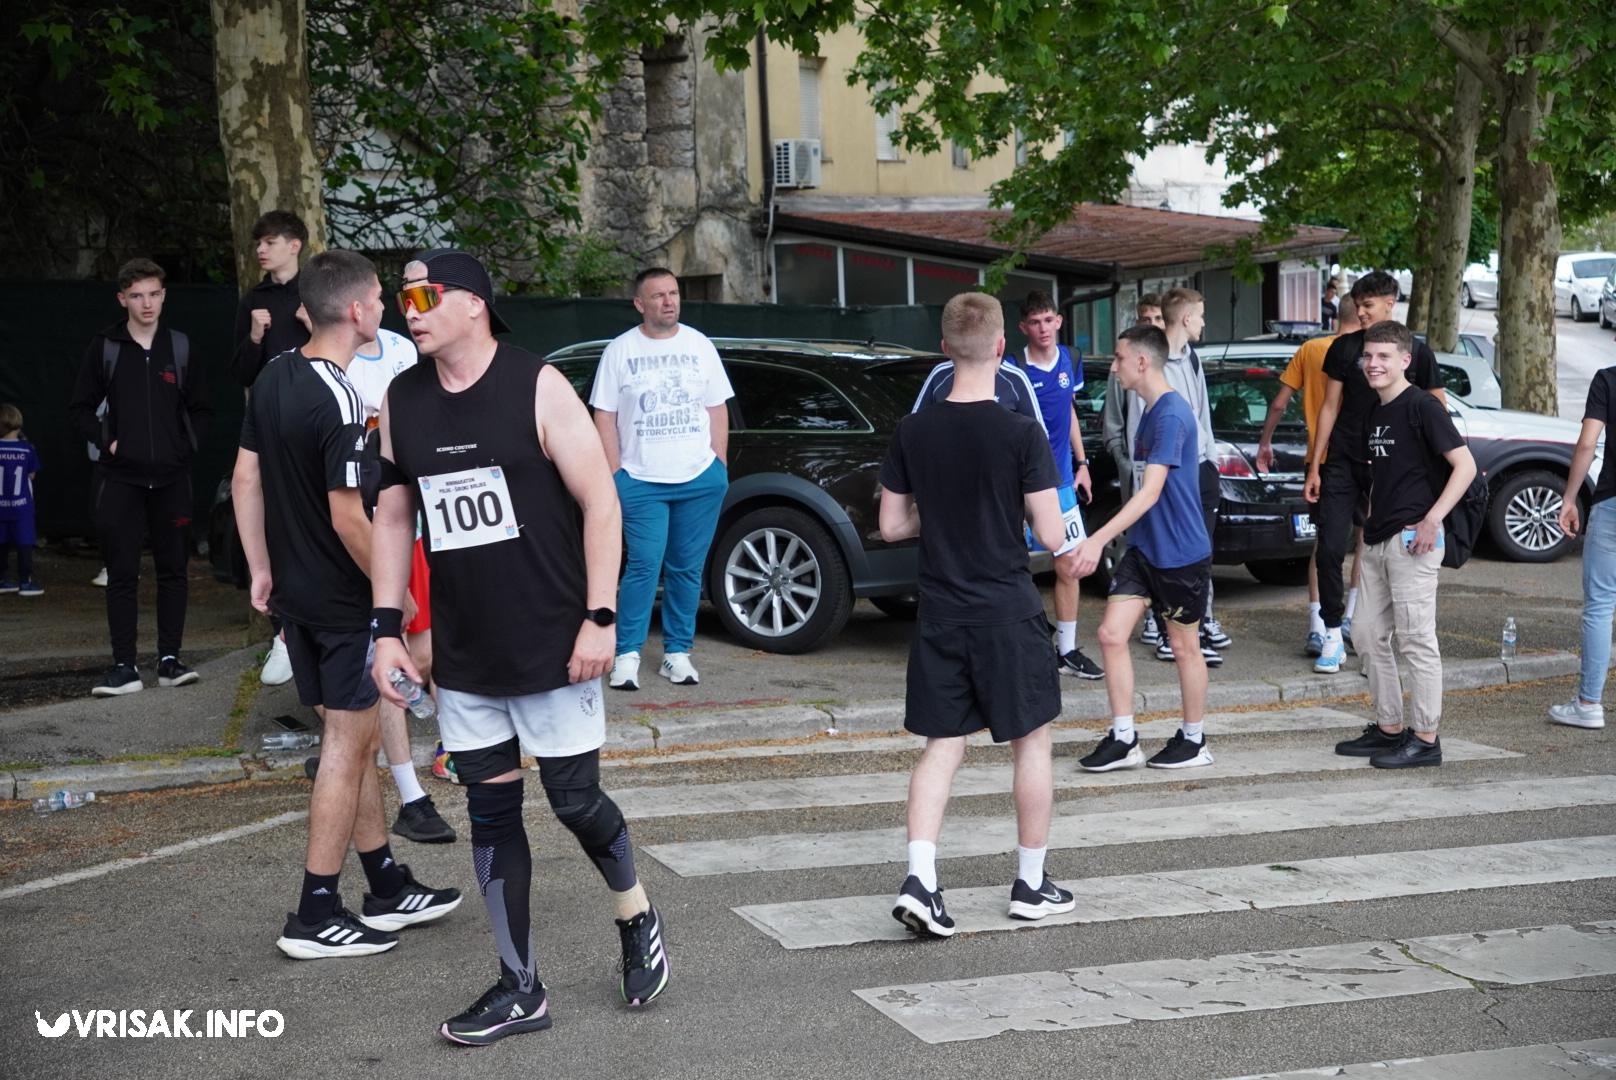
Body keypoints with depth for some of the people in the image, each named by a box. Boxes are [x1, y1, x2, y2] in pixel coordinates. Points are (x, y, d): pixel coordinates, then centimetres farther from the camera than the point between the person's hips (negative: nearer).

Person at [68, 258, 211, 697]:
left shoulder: (180, 347, 6)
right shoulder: (105, 348, 2)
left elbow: (201, 410, 12)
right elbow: (80, 409, 7)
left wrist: (187, 447, 0)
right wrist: (106, 441, -5)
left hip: (171, 478, 1)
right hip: (120, 479, -1)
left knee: (173, 570, 5)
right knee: (122, 573, -1)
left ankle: (170, 660, 12)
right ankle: (124, 666, 2)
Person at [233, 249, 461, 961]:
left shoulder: (273, 377, 5)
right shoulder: (338, 400, -22)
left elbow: (245, 479, 11)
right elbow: (348, 518, -23)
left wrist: (262, 568, 16)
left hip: (295, 594, 9)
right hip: (344, 601, -9)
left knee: (355, 740, 16)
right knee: (348, 745, 1)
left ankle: (389, 888, 26)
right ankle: (316, 915, 7)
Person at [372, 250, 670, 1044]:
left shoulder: (538, 387, -10)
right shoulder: (401, 401, 4)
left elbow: (600, 503, -10)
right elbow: (392, 517, 11)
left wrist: (599, 617, -15)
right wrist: (387, 628, 5)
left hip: (552, 644, -5)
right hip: (463, 657, 5)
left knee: (575, 800, 1)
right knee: (490, 813, 8)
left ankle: (637, 920, 31)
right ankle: (520, 988, 19)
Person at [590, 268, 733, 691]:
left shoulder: (699, 346, 9)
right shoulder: (620, 350, 3)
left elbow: (718, 409, 12)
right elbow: (604, 416, 3)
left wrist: (720, 464, 5)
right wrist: (614, 473, -3)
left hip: (700, 479, 2)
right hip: (641, 482, -2)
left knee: (687, 569, 5)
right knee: (644, 567, -10)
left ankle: (677, 652, 14)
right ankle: (627, 655, -3)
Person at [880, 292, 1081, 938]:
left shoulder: (912, 432, -2)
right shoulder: (1021, 434, -13)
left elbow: (891, 525, 4)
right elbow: (1050, 534, -13)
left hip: (940, 615, 3)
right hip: (1008, 614, -3)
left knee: (941, 747, 10)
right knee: (1031, 742, 12)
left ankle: (919, 878, -4)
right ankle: (1031, 884, 21)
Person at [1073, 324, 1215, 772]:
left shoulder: (1172, 416, -21)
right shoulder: (1151, 411, 9)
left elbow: (1150, 492, -28)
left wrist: (1099, 540, -35)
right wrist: (1108, 540, 24)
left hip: (1181, 553, -8)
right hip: (1143, 547, 9)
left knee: (1183, 647, 6)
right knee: (1112, 634, 2)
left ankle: (1193, 742, 22)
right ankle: (1123, 739, 9)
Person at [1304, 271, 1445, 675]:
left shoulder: (1416, 350, 0)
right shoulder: (1344, 347, 4)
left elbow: (1438, 407, 6)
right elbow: (1330, 408, 6)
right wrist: (1314, 467, 3)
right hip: (1343, 464, 1)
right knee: (1329, 550, -7)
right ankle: (1333, 638, 2)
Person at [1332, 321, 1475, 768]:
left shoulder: (1421, 407, -10)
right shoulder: (1373, 412, 15)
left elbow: (1465, 465, -15)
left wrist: (1432, 519, -20)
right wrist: (1369, 522, 16)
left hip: (1412, 539, -9)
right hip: (1377, 541, 9)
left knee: (1416, 639, -5)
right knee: (1369, 635, 12)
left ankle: (1426, 739, 2)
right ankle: (1388, 728, 22)